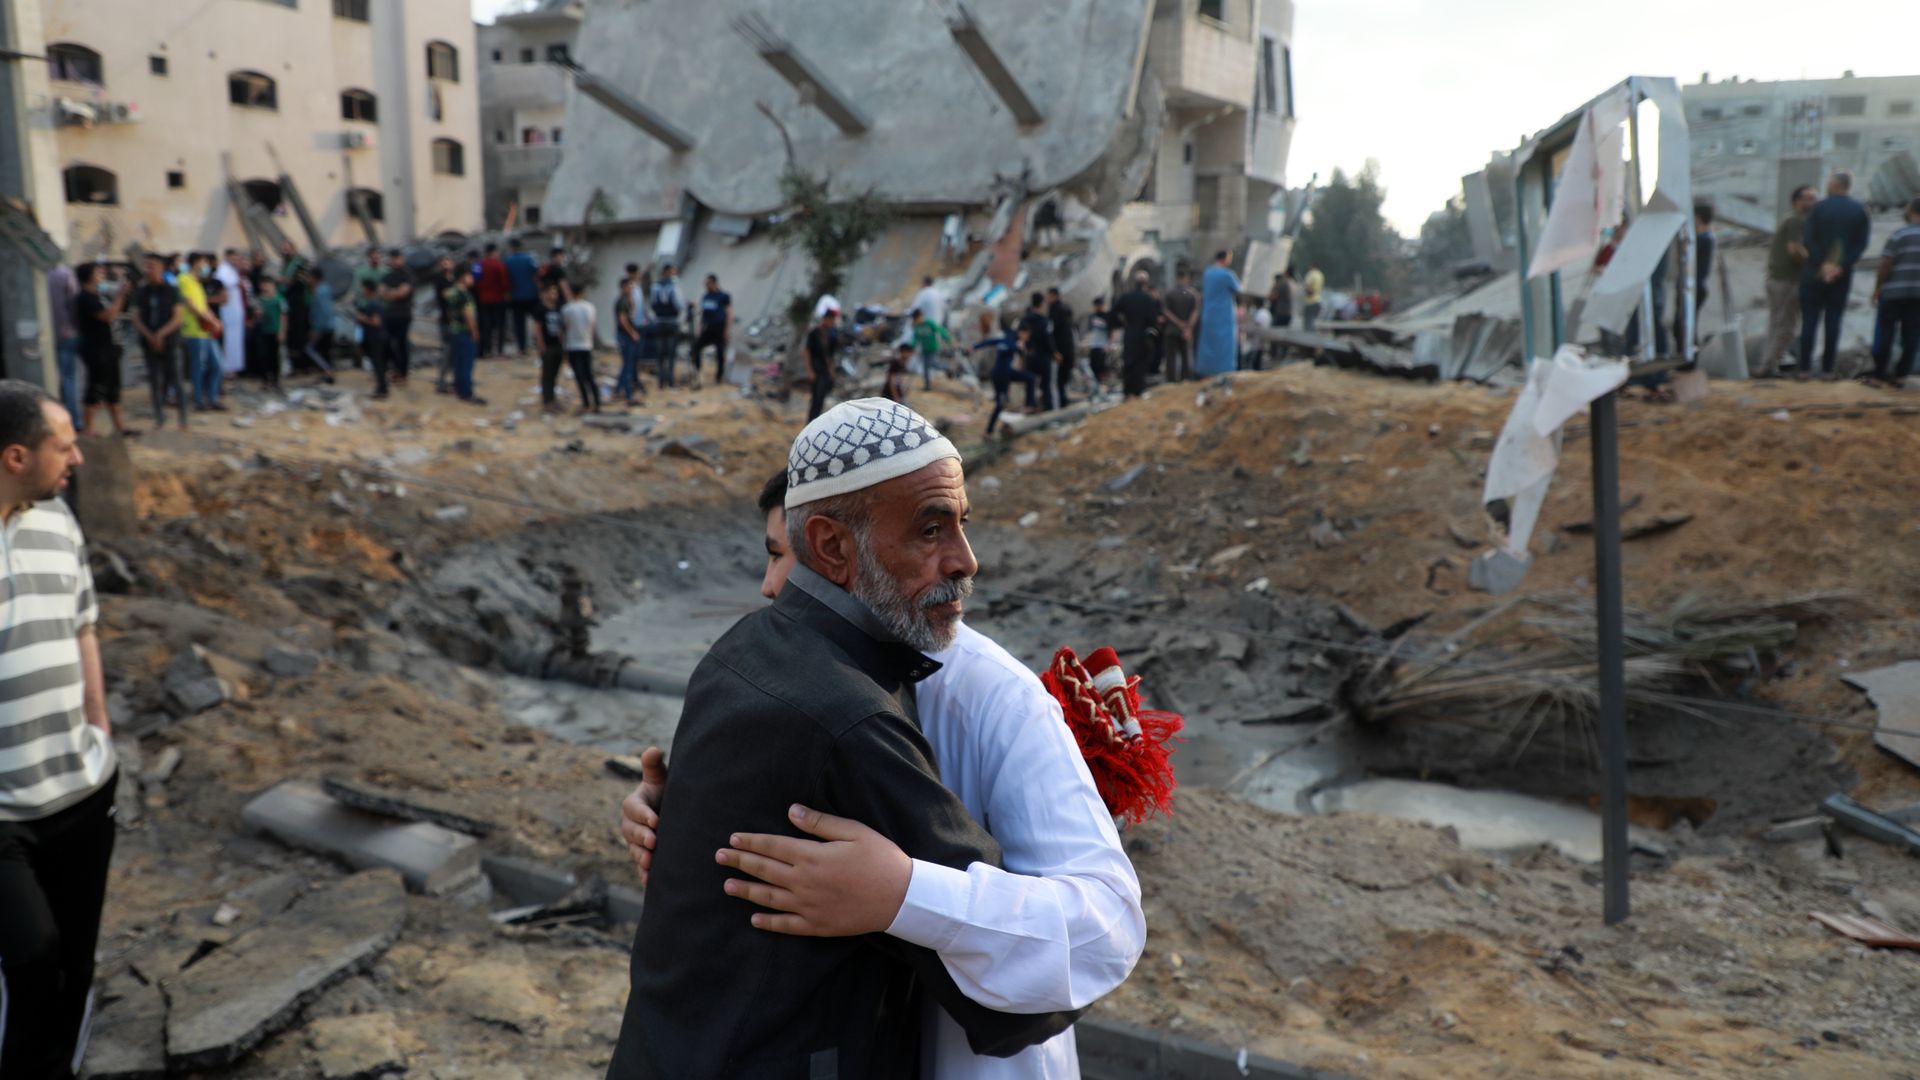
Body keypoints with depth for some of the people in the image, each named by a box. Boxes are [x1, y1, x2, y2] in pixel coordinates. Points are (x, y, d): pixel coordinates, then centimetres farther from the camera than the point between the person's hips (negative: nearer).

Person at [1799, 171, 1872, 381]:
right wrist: (1841, 266, -10)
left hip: (1815, 272, -2)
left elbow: (1808, 239, -14)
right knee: (1833, 321, 7)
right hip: (1843, 275, 3)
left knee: (1809, 320, 1)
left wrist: (1822, 264, -14)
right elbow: (1862, 244, -5)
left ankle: (1805, 369, -1)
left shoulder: (1819, 208, -5)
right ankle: (1828, 369, 7)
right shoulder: (1860, 212, 3)